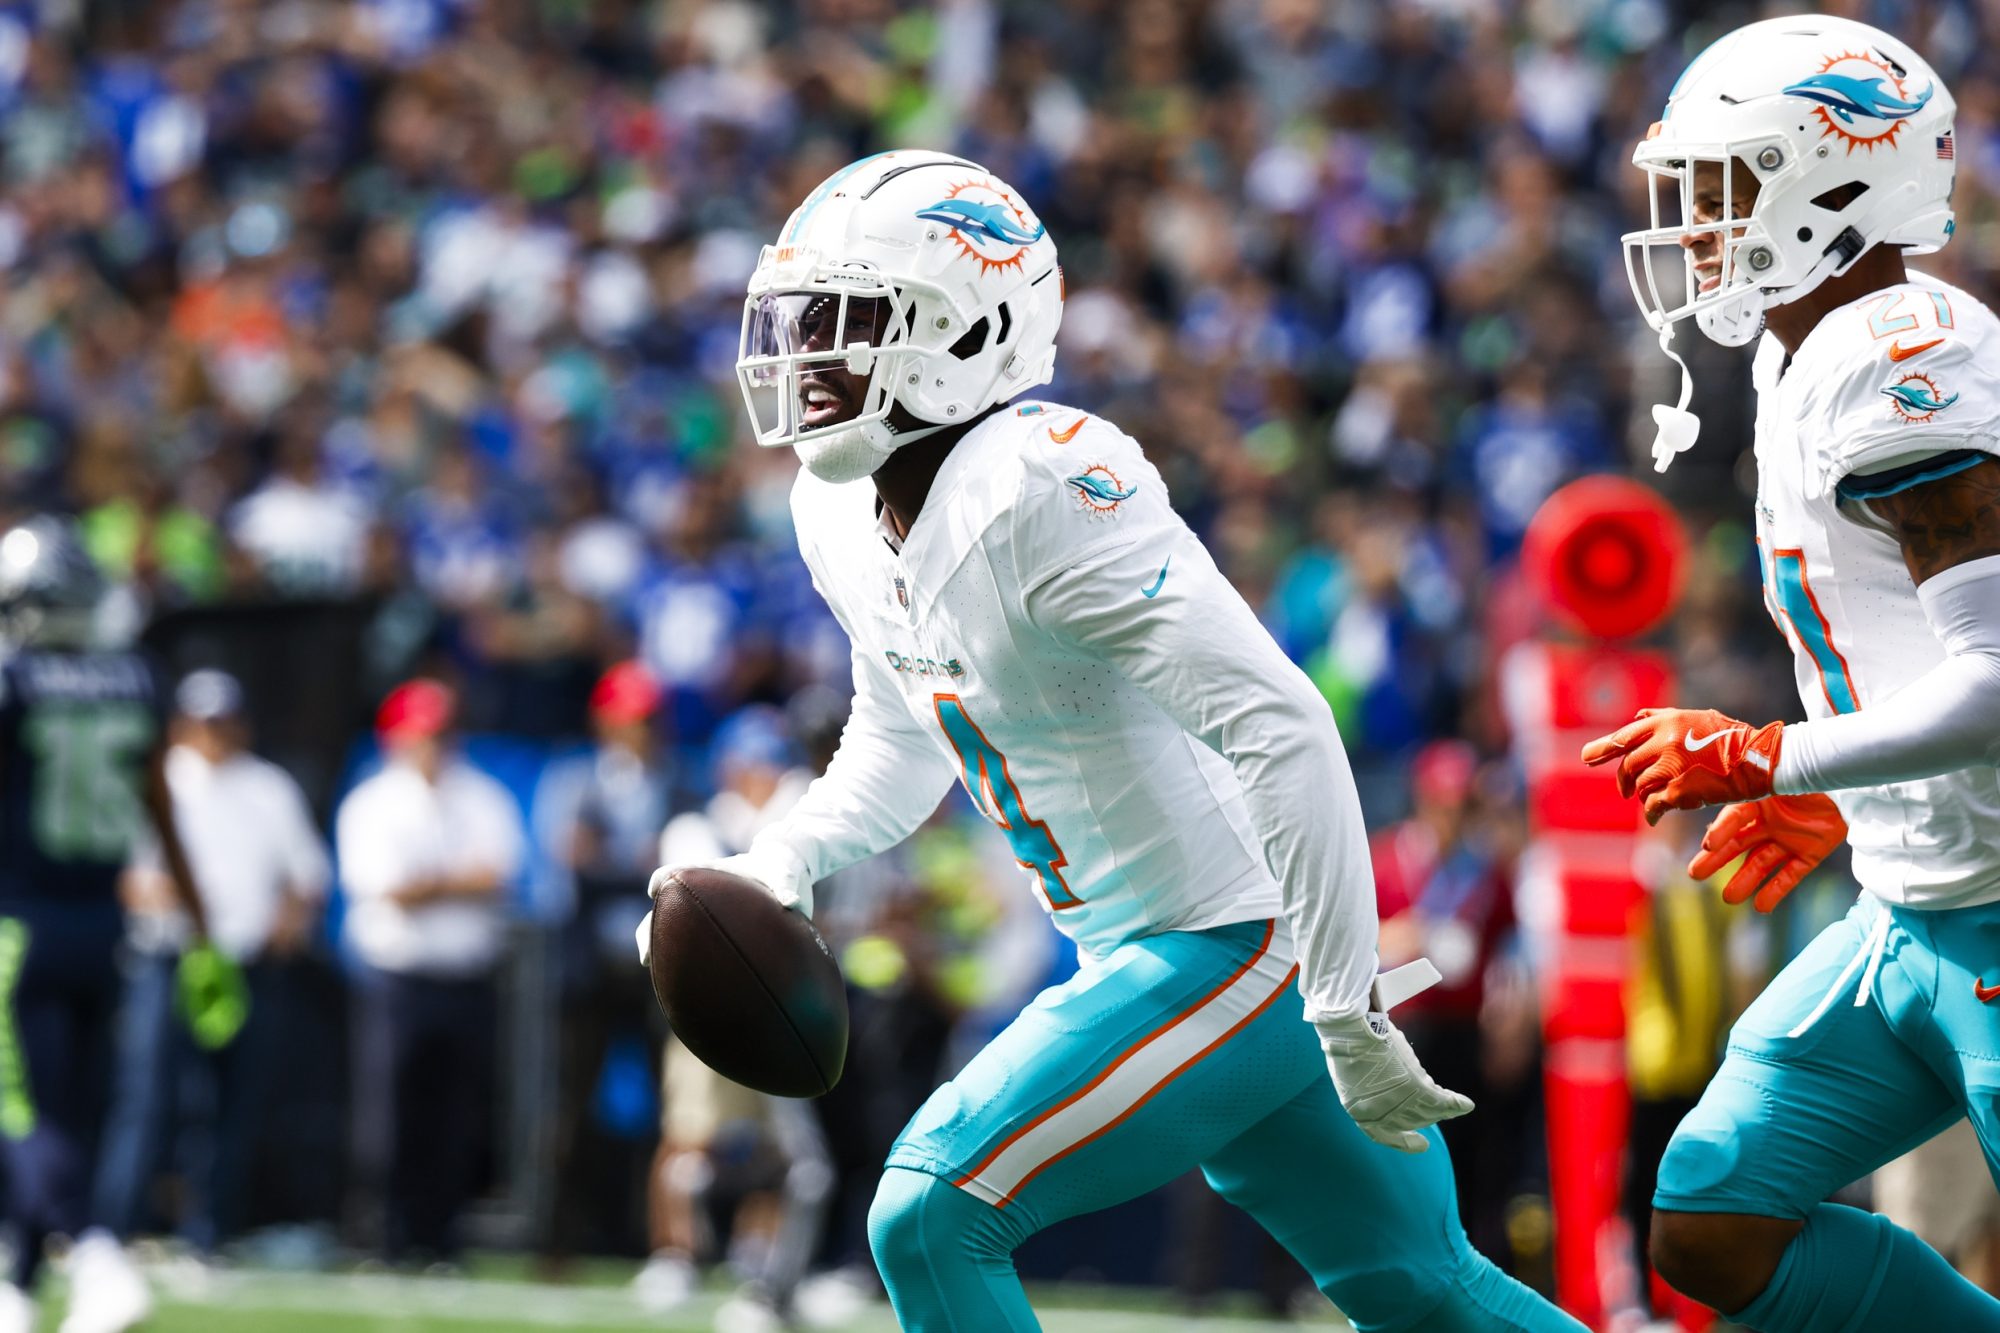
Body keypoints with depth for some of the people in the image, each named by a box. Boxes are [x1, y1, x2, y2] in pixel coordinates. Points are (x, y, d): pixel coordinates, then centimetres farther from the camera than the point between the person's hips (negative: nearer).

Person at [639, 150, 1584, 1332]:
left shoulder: (1042, 489, -24)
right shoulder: (844, 520, 5)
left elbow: (1282, 727, -29)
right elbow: (902, 745, 24)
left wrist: (1349, 1015, -28)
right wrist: (778, 868, 4)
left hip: (1237, 948, -9)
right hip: (1144, 953, 9)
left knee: (934, 1220, -14)